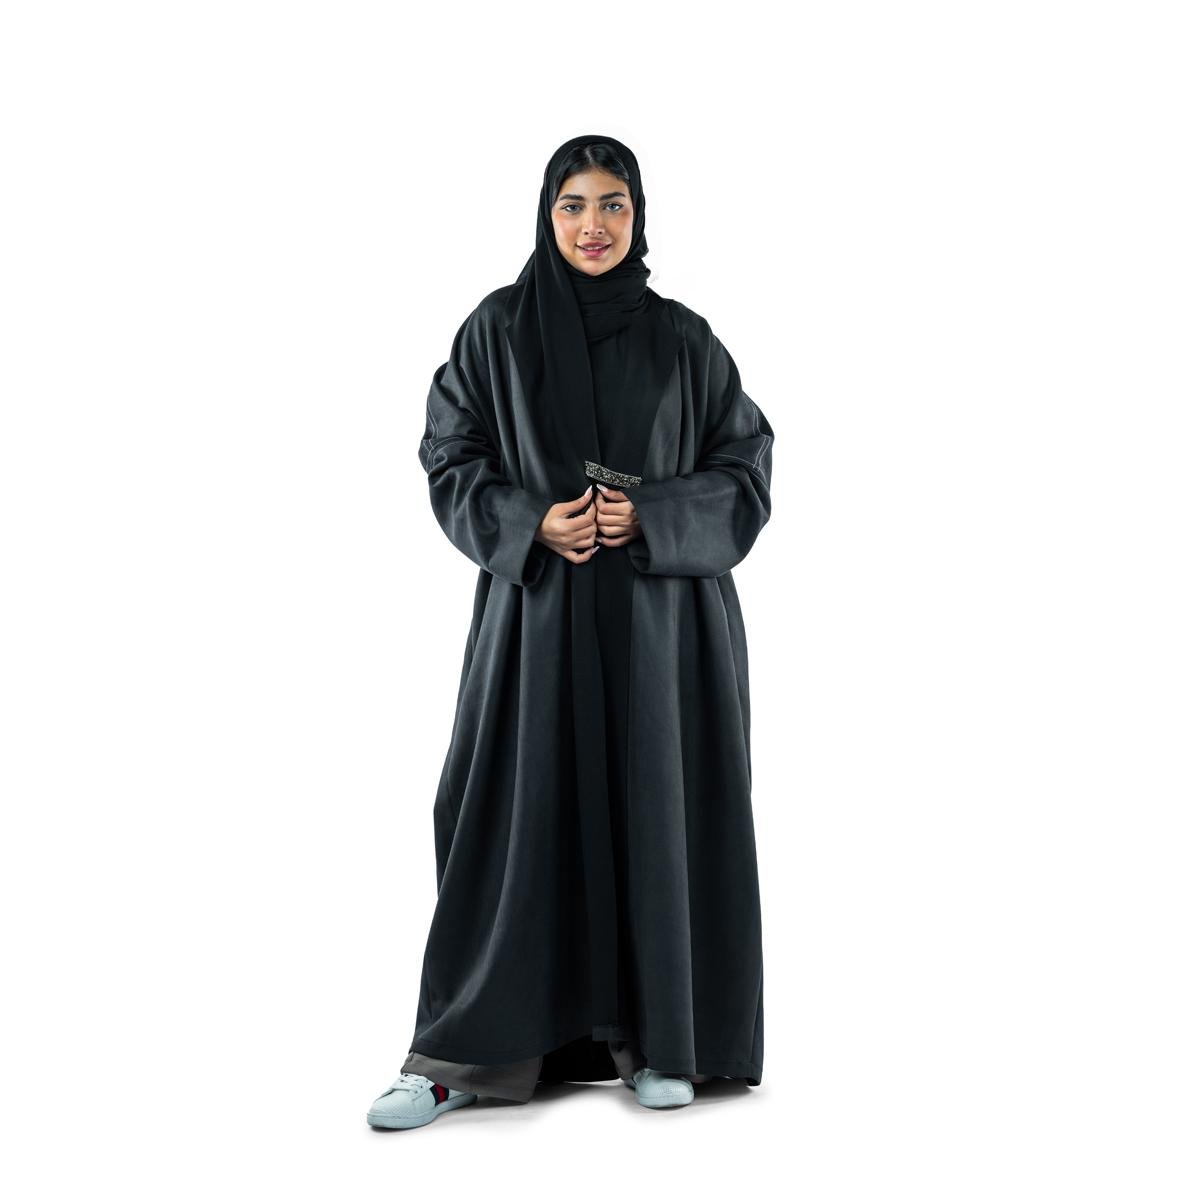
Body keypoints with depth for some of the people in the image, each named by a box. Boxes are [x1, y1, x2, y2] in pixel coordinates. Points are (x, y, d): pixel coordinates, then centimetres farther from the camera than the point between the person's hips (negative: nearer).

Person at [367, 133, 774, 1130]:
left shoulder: (683, 340, 6)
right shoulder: (496, 330, 5)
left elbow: (746, 472, 5)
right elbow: (451, 459, 4)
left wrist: (650, 518, -12)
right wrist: (531, 524, -14)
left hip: (662, 619, 1)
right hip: (538, 611, 0)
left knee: (655, 810, 3)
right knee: (519, 813, -2)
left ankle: (660, 1038, 17)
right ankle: (465, 1053, 7)